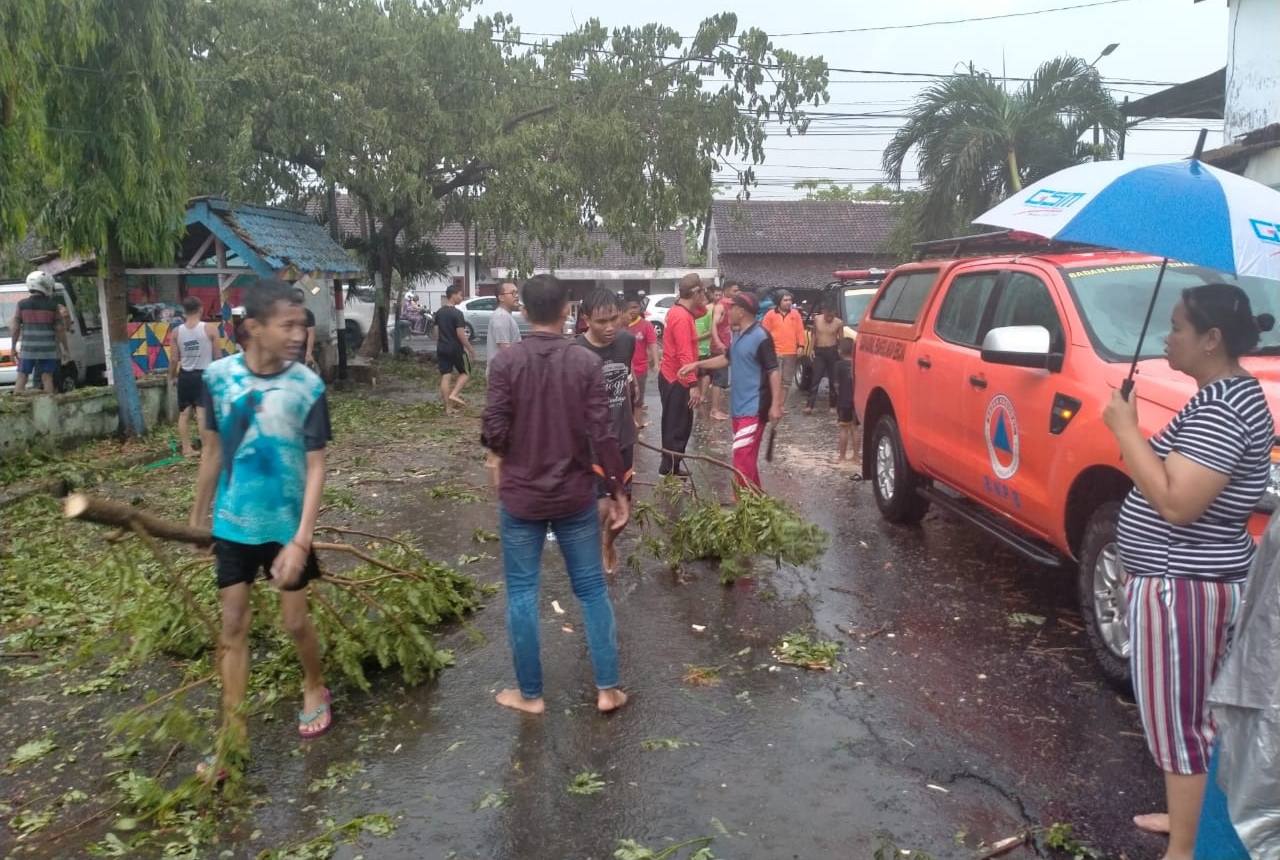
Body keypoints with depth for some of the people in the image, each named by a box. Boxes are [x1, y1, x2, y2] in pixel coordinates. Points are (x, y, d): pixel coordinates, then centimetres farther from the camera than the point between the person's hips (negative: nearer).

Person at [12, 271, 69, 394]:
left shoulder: (22, 305, 0)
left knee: (22, 377, 8)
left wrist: (13, 347, 14)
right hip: (48, 350, -1)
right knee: (47, 378, 3)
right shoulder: (53, 306, -3)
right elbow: (60, 330, -1)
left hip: (27, 349, 1)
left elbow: (15, 329, 3)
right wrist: (65, 349, 8)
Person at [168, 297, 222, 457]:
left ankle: (187, 449, 16)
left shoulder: (176, 331, -1)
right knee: (202, 413, -4)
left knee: (184, 413, 13)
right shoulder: (210, 328, -8)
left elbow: (174, 359, 0)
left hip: (185, 375, 3)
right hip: (204, 374, -3)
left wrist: (171, 377, 15)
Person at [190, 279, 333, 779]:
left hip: (285, 525, -2)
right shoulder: (219, 376, -9)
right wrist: (197, 518, 11)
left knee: (294, 621, 10)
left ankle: (316, 689, 39)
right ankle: (231, 733, 22)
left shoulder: (307, 386, -15)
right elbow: (213, 451, 4)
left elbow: (315, 466, -13)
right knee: (232, 626, 9)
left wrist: (301, 540, -19)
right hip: (232, 525, 2)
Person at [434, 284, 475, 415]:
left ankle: (448, 408, 6)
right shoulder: (457, 313, -15)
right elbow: (461, 334, -18)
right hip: (456, 349, -6)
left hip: (442, 349, 6)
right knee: (465, 372, 12)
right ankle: (454, 394, -8)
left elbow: (436, 332, 13)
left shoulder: (439, 312, 8)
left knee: (445, 377, 5)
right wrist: (471, 349, -11)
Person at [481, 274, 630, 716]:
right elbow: (602, 434, -10)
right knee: (591, 588, 13)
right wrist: (618, 490, 0)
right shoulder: (586, 362, -7)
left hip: (520, 496, -1)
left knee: (522, 593, 11)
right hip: (575, 495, 1)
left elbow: (493, 432, -13)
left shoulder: (506, 361, -10)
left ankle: (529, 693, 20)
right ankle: (607, 688, 19)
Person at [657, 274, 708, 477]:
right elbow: (684, 355, -28)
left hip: (674, 377, 10)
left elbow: (701, 311, 28)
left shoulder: (680, 311, 9)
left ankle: (672, 467, 26)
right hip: (676, 380, -10)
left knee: (680, 426, 17)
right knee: (677, 428, -5)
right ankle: (669, 471, 1)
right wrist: (693, 385, -29)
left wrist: (702, 303, 6)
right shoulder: (682, 317, -22)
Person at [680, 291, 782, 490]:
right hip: (739, 407, 9)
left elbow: (773, 371, -19)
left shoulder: (760, 337, -17)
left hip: (754, 408, -9)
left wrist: (776, 404, -24)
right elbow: (727, 358, 26)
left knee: (742, 457, -12)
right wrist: (697, 364, 18)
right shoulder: (739, 336, 12)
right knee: (746, 456, 13)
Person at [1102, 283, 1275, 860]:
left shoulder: (1219, 407, -23)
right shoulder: (1233, 393, 10)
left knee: (1173, 720, 3)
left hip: (1182, 586, -10)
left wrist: (1126, 430, -22)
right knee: (1189, 714, 22)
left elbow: (1177, 504, -29)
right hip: (1192, 578, 10)